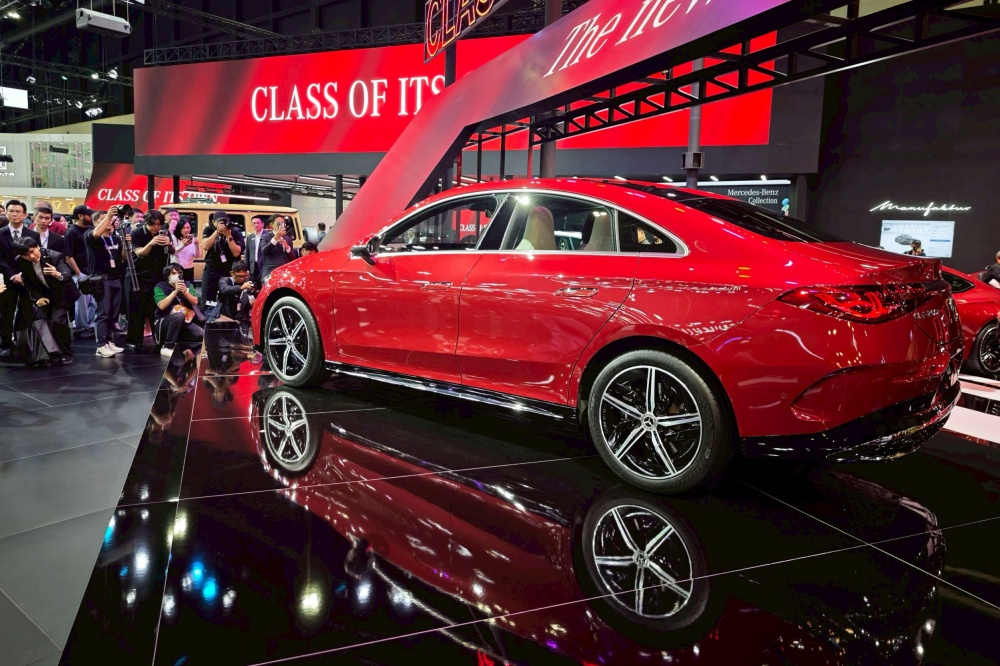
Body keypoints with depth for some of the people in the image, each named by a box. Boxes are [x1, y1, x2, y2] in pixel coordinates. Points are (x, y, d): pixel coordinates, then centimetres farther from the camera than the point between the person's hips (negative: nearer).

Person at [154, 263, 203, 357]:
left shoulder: (187, 285, 6)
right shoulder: (160, 287, -5)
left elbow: (195, 302, -5)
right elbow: (161, 306, -19)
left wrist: (185, 291, -21)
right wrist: (176, 291, -22)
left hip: (184, 321, 4)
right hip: (164, 321, -4)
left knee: (202, 335, -21)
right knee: (179, 316, -38)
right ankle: (167, 348, -24)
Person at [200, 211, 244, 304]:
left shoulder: (235, 232, -4)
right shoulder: (209, 230, 2)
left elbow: (236, 253, -14)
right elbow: (205, 247, -14)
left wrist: (228, 236, -21)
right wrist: (217, 231, -20)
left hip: (230, 271, -2)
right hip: (211, 270, 2)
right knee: (207, 300, -1)